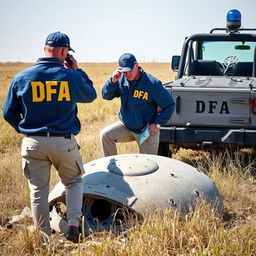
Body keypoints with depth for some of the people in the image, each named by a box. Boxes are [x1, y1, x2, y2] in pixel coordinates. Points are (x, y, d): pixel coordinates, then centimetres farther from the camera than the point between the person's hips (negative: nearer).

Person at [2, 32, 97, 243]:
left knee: (38, 192, 14)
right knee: (74, 182, 21)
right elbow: (91, 95, 14)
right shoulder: (71, 76, -7)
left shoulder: (22, 77, -2)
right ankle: (74, 225, 7)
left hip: (33, 144, 1)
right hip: (65, 142, -1)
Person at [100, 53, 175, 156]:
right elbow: (106, 96, -5)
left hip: (147, 131, -4)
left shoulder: (152, 84, -19)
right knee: (105, 135, -16)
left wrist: (158, 124, -16)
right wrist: (113, 81, -22)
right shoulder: (121, 80, -7)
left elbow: (169, 105, -12)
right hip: (126, 126, 4)